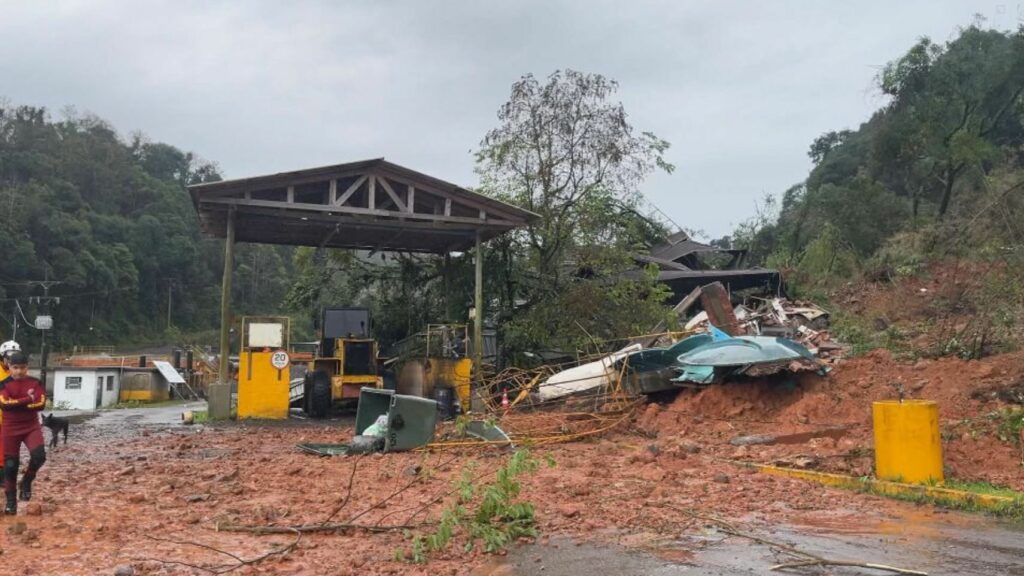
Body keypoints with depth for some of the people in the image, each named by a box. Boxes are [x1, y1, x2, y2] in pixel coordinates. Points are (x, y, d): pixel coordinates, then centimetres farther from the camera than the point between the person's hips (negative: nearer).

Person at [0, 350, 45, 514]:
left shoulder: (36, 383, -1)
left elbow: (41, 404, -13)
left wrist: (15, 404, -16)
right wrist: (28, 399, -22)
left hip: (31, 426, 0)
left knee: (39, 455, -23)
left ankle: (26, 481, 5)